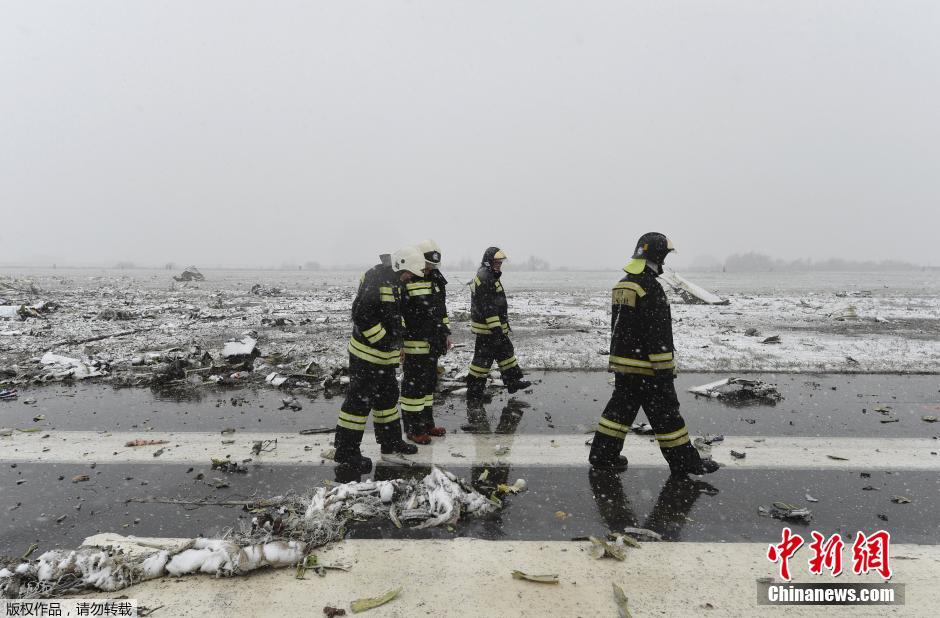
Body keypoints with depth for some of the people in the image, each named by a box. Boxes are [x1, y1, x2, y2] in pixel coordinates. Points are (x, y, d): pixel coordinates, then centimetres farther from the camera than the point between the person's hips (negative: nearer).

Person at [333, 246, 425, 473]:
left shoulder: (393, 282, 12)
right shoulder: (374, 281, -21)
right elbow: (361, 316, -27)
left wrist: (396, 340, 16)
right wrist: (383, 340, -22)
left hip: (386, 356, 10)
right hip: (367, 354, -10)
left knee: (388, 396, 18)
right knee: (360, 399, -4)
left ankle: (390, 440, 32)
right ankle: (346, 450, 6)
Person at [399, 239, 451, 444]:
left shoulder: (436, 280, 11)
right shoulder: (405, 282, -15)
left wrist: (446, 333, 19)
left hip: (432, 344, 8)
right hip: (414, 346, -8)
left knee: (429, 384, 17)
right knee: (413, 386, 0)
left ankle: (427, 423, 29)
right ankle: (412, 428, 11)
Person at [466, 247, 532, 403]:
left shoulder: (490, 276, 15)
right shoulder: (484, 277, -20)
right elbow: (487, 307, -25)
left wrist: (501, 326, 31)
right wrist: (496, 328, -26)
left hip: (495, 326, 11)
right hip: (487, 327, -11)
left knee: (505, 352, 19)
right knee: (483, 358, -3)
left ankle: (513, 381, 32)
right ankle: (474, 393, 5)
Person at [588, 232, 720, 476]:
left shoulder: (621, 285, 10)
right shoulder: (650, 288, -19)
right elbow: (658, 334, -21)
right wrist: (664, 369, -17)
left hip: (622, 362, 8)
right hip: (646, 366, -8)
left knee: (621, 407, 15)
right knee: (666, 413, 3)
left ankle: (602, 454, 18)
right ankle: (685, 461, 15)